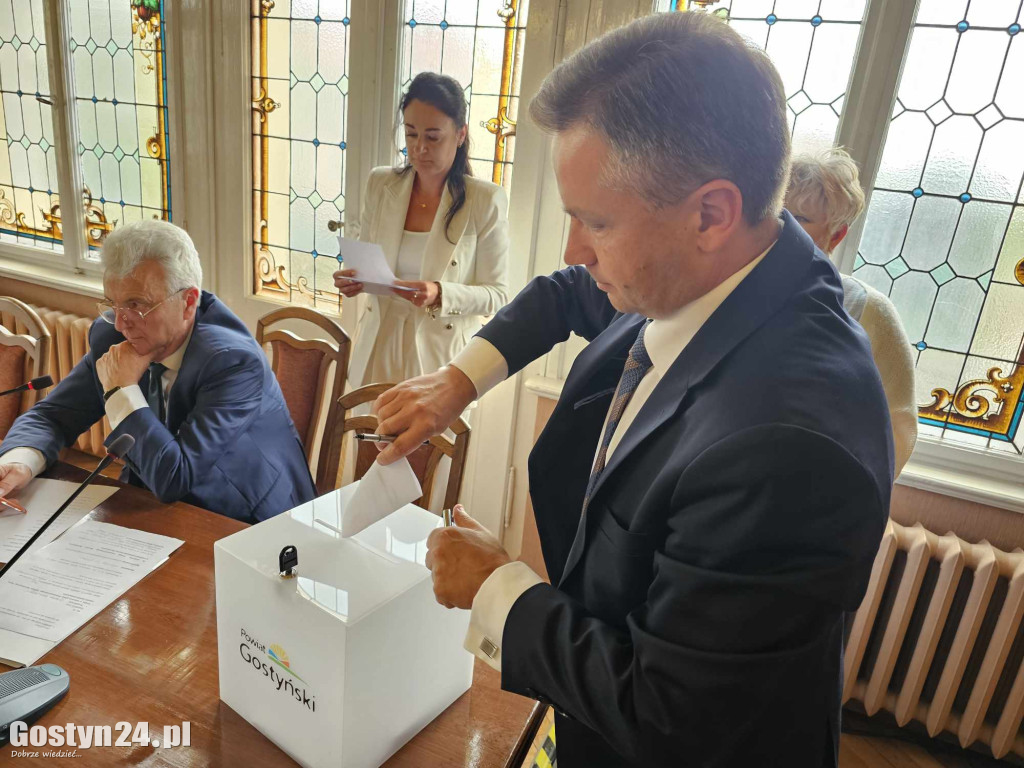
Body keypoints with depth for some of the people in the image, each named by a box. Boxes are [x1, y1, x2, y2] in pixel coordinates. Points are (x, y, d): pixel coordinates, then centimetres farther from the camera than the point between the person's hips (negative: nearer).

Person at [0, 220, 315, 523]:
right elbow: (49, 415, 5)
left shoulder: (234, 362, -26)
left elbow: (174, 479, -28)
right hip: (154, 513, 7)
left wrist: (123, 390, -22)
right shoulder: (110, 335, -6)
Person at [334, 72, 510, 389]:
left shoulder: (486, 201, -11)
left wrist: (441, 294, -25)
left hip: (441, 349, -3)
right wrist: (353, 279, -11)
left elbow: (497, 295, -9)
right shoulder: (379, 184, 1)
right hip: (379, 343, 3)